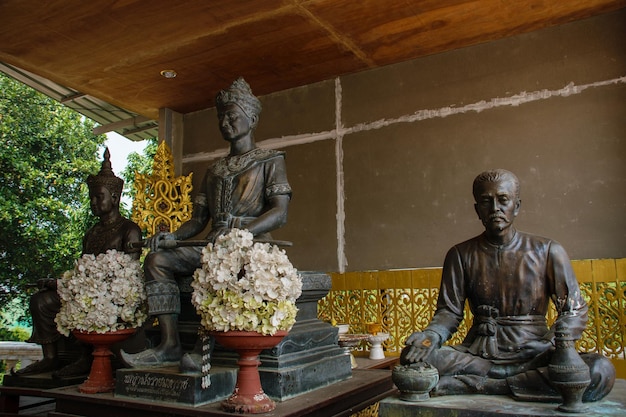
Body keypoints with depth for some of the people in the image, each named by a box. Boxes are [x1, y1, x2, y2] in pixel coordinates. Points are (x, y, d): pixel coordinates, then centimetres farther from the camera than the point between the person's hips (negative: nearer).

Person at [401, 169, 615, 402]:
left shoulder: (547, 251, 5)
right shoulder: (461, 255, 8)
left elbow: (574, 308, 4)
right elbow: (449, 311, 6)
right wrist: (431, 335, -17)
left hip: (533, 353, 0)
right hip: (479, 353, 0)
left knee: (601, 371, -30)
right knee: (412, 357, -25)